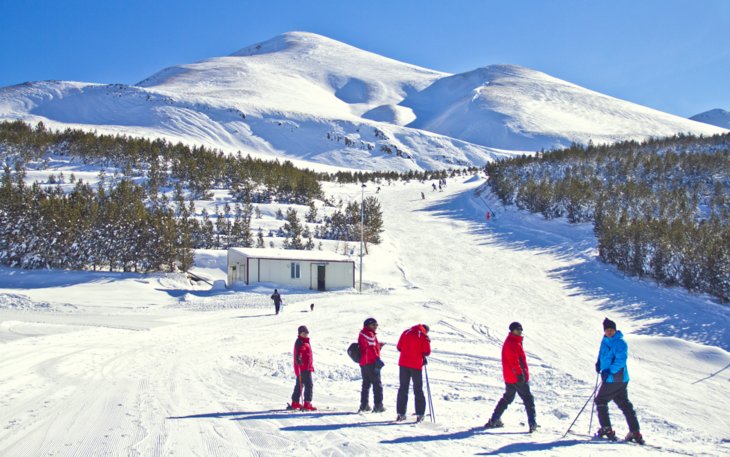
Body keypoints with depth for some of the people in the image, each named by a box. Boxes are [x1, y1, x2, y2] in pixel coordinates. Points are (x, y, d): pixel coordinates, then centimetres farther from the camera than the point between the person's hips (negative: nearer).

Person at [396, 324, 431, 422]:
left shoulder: (406, 333, 6)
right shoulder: (424, 337, -5)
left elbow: (399, 347, 7)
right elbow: (427, 352, -9)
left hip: (403, 363, 3)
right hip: (416, 365, -3)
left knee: (403, 388, 11)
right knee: (418, 390, 7)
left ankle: (401, 413, 10)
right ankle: (420, 414, 4)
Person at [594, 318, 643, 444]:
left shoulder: (620, 343, -15)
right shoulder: (605, 341, 12)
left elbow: (620, 360, -25)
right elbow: (603, 355, 27)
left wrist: (610, 370, -29)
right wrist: (599, 363, 10)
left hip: (615, 379, -9)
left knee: (600, 401, 1)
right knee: (625, 405, 9)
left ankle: (606, 429, 7)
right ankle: (635, 432, 12)